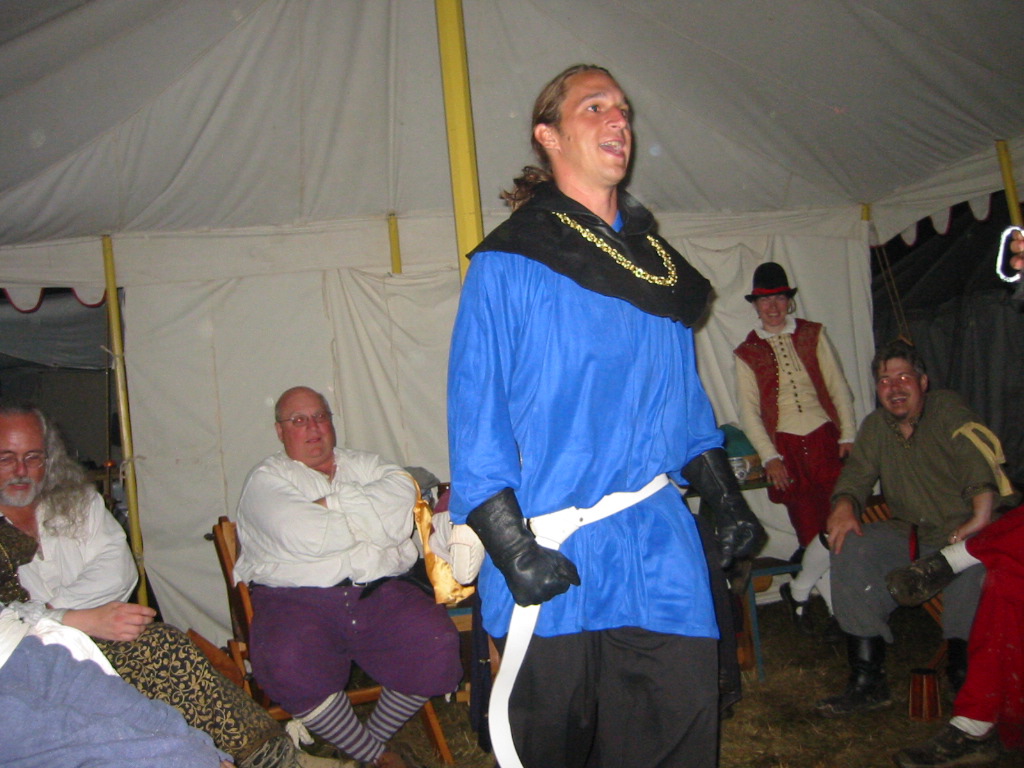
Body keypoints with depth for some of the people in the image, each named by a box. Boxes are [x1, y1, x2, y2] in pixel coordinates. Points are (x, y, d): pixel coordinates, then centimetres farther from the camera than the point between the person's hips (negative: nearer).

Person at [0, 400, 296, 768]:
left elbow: (118, 571, 3)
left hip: (98, 640, 4)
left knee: (162, 643, -30)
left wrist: (53, 606, -11)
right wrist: (84, 620, -23)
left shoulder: (75, 502, 16)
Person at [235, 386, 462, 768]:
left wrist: (332, 503, -7)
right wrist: (374, 521, 2)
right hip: (296, 598, -2)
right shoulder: (266, 478, 10)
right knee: (292, 667, -32)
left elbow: (402, 491, -1)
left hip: (378, 593, 3)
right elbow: (302, 537, -10)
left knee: (436, 646, -21)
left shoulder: (364, 464, 23)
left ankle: (375, 735, 7)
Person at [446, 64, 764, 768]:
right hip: (555, 551, -4)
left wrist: (725, 497, 12)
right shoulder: (508, 263, -5)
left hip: (659, 544, 5)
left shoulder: (657, 261, 14)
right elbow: (476, 414, -10)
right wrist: (510, 545, -16)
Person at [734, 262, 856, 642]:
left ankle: (798, 590, 14)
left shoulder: (813, 334, 12)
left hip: (825, 439, 1)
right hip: (786, 447, -1)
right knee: (812, 529, -5)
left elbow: (838, 387, 9)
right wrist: (769, 457, -6)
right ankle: (840, 608, 14)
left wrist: (848, 435, -1)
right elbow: (749, 411, 3)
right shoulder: (746, 353, 8)